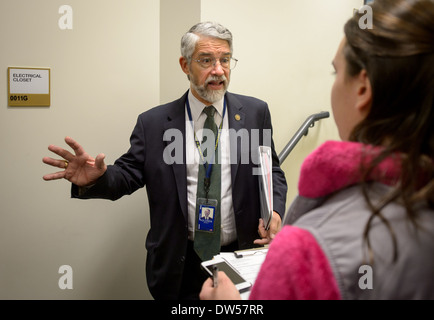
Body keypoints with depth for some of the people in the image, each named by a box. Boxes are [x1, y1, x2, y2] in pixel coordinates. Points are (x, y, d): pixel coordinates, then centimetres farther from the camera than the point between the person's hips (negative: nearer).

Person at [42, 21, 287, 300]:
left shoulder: (256, 112, 1)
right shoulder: (154, 123, -2)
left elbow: (272, 170, 3)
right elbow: (129, 173, -2)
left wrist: (274, 210, -16)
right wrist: (95, 178, -24)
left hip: (242, 257, 1)